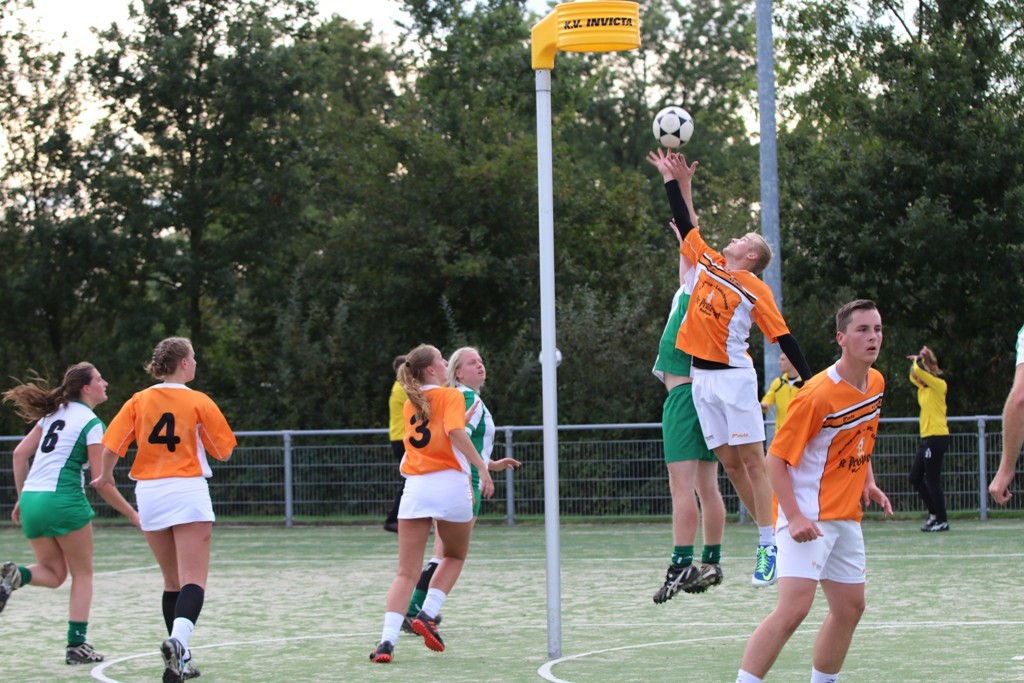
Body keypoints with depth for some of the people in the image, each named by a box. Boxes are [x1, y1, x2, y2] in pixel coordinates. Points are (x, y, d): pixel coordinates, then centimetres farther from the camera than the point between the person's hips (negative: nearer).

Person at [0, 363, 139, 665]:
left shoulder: (54, 413, 15)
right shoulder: (92, 424, -6)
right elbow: (102, 482, -8)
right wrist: (132, 515, 1)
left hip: (31, 500, 6)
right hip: (63, 501, -6)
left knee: (53, 573, 18)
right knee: (83, 574, 9)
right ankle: (76, 645, 5)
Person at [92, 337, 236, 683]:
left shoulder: (139, 401, 3)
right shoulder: (198, 402, -5)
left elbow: (111, 446, -1)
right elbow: (224, 450, 2)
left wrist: (105, 476, 19)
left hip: (149, 494, 4)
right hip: (188, 492, -4)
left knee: (172, 582, 16)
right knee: (193, 581, -10)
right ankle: (177, 640, -36)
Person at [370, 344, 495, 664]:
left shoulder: (411, 403, 17)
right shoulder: (451, 396, 0)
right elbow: (456, 433, -17)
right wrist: (482, 468, -19)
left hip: (415, 487, 4)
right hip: (450, 483, -4)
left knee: (406, 572, 2)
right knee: (455, 556, 21)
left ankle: (387, 640, -13)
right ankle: (427, 614, 4)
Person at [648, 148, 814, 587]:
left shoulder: (755, 288, -5)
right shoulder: (708, 265, 12)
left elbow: (783, 337, -7)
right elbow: (684, 224, 22)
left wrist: (810, 380, -11)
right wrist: (675, 181, 23)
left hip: (733, 377, -6)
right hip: (701, 377, 6)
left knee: (752, 459, -7)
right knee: (729, 461, 5)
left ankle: (770, 546, -9)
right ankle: (766, 535, 10)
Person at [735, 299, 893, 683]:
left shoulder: (876, 382, 6)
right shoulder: (817, 395, -20)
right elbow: (776, 458, -17)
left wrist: (868, 482, 11)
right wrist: (794, 517, -26)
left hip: (847, 517, 9)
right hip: (808, 517, -9)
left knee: (850, 608, 14)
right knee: (794, 608, -20)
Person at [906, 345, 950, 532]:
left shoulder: (939, 385, -10)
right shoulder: (924, 388, 14)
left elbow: (918, 370, -22)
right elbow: (914, 375, 31)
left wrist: (919, 360, -1)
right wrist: (917, 360, 15)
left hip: (936, 437, -9)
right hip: (927, 438, 9)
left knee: (932, 481, -7)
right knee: (915, 477, 10)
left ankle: (942, 521, -1)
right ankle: (934, 514, 18)